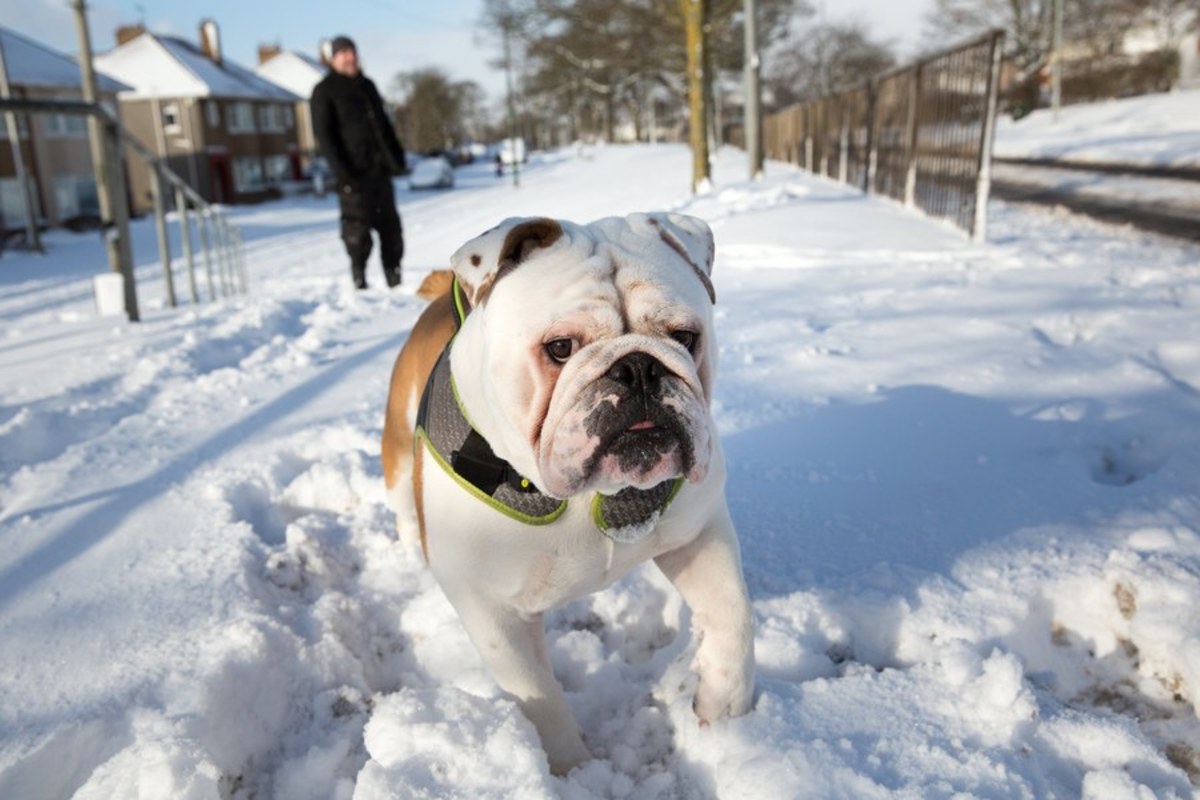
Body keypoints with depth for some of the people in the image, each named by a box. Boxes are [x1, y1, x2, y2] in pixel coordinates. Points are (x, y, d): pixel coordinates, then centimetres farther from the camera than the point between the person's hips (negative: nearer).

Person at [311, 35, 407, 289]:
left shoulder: (367, 85, 19)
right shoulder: (324, 91, 1)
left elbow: (384, 124, 24)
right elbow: (324, 135, -7)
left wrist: (397, 157, 13)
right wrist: (342, 170, -18)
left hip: (380, 170, 6)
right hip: (353, 173, -6)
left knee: (390, 227, 7)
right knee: (357, 230, -7)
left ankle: (395, 281, 14)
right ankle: (359, 281, 2)